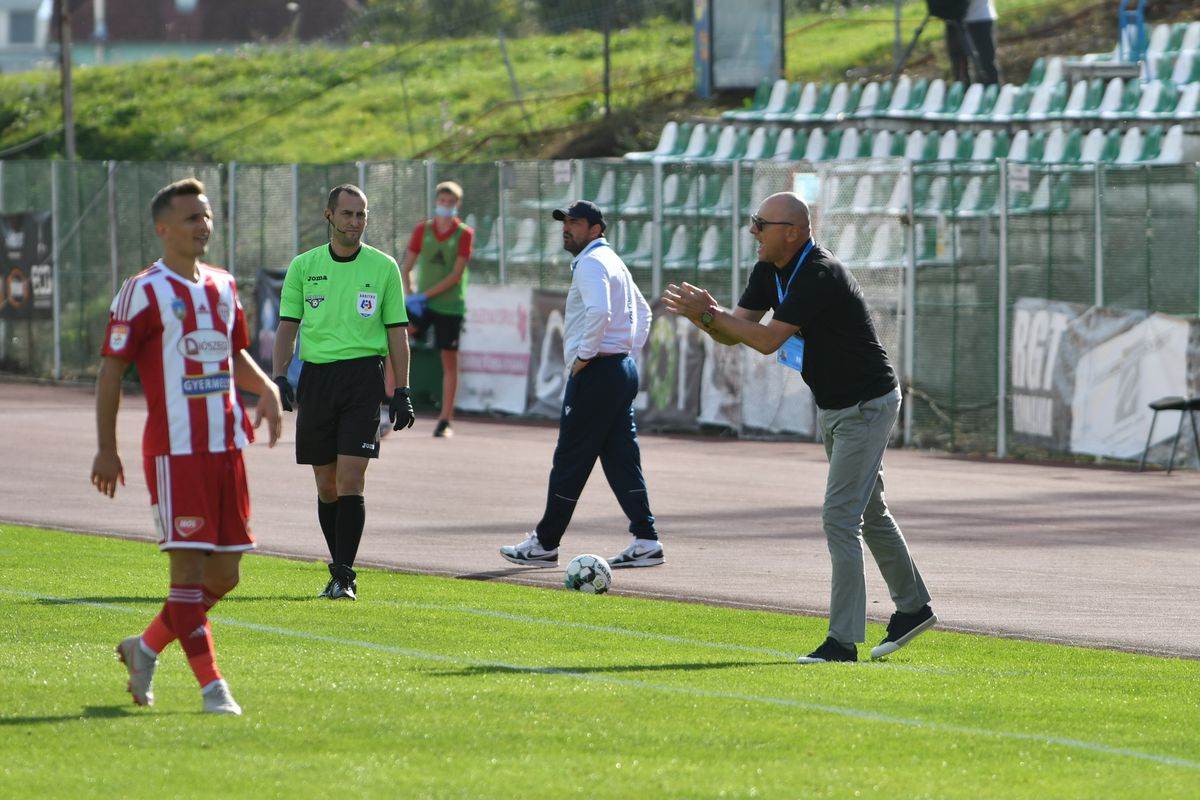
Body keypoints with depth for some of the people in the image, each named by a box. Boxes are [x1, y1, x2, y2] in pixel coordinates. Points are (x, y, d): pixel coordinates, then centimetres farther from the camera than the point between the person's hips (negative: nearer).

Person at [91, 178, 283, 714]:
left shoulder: (223, 287, 14)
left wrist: (266, 389, 5)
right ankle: (212, 686, -7)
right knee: (189, 566, -9)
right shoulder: (143, 292, -6)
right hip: (175, 450, -7)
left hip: (226, 447, 7)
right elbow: (110, 370, -4)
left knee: (224, 575, 8)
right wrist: (107, 450, -7)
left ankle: (146, 647, 27)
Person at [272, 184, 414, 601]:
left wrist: (402, 392, 2)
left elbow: (397, 332, 6)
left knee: (350, 481, -12)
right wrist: (279, 376, -5)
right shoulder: (304, 266, 7)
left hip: (364, 375, -2)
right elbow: (287, 325, 8)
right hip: (315, 376, 2)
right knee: (326, 485, 6)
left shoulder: (383, 267, 4)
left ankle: (344, 576, -11)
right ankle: (339, 570, 18)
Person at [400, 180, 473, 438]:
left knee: (449, 360, 1)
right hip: (422, 303, 2)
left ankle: (445, 421, 7)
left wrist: (426, 295, -16)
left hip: (450, 305, -2)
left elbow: (456, 274, -10)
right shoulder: (422, 230, 6)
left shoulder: (464, 234, -2)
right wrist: (410, 293, -9)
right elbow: (406, 267, 9)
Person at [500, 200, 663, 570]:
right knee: (621, 457, 7)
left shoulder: (591, 264, -12)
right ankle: (645, 542, 2)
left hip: (595, 372, -10)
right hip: (623, 369, 10)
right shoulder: (614, 262, 19)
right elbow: (642, 311, 28)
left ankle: (545, 543, 4)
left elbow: (599, 311, -29)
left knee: (570, 460, -2)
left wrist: (583, 356, -20)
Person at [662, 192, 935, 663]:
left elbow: (767, 340, -31)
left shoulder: (819, 276, -27)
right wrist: (702, 317, -19)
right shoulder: (771, 271, 3)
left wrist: (710, 314, -27)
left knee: (840, 517, -13)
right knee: (868, 514, 20)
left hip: (867, 406, -10)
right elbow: (734, 334, 1)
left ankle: (844, 641, -14)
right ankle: (913, 609, 36)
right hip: (833, 407, 10)